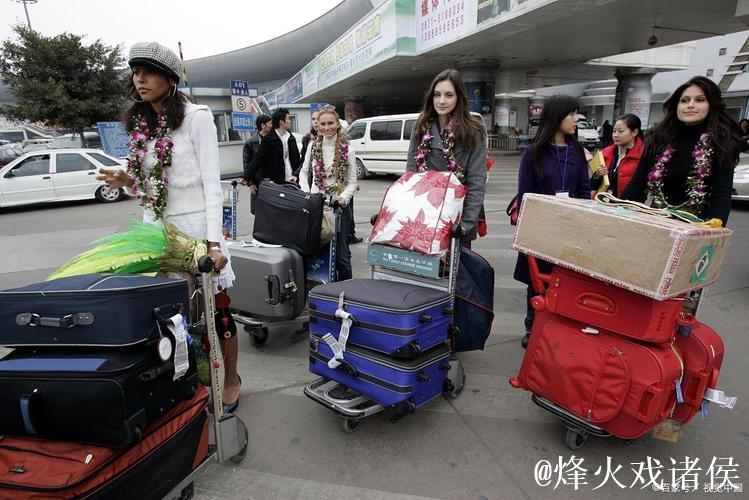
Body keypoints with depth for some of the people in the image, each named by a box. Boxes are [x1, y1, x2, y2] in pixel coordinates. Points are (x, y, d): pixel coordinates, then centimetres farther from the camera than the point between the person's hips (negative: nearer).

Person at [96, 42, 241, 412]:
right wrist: (128, 182, -3)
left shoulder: (196, 117, -7)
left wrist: (213, 241, -19)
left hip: (195, 225, -6)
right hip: (156, 227, 6)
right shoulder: (139, 125, 12)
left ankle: (230, 380, 22)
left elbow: (212, 183, -13)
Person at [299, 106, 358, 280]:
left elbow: (352, 182, 0)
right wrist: (306, 194, -2)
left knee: (341, 253, 2)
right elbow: (304, 172, 13)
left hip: (339, 205, -3)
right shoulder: (313, 145, 5)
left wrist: (344, 197, -18)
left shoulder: (347, 150, -3)